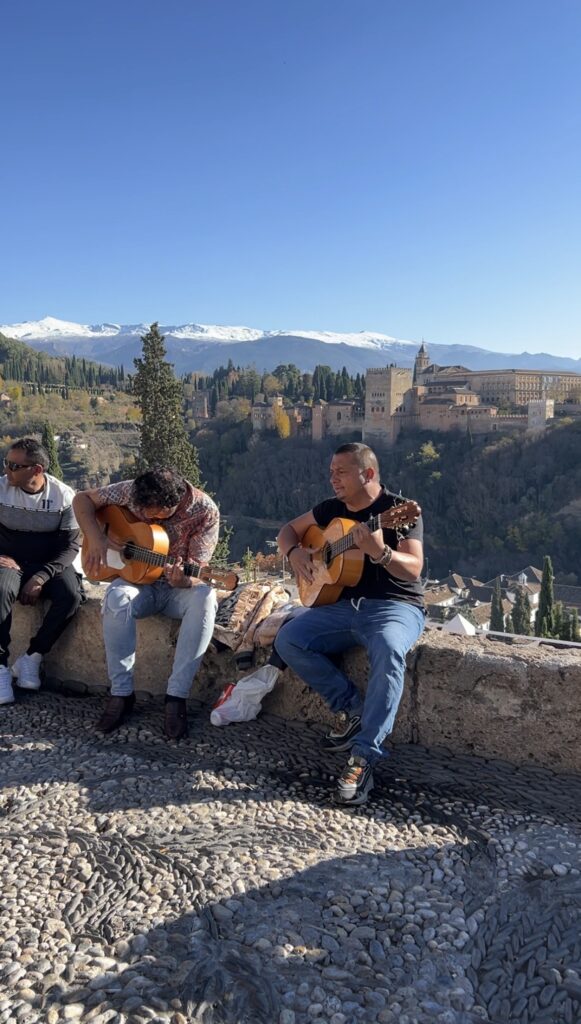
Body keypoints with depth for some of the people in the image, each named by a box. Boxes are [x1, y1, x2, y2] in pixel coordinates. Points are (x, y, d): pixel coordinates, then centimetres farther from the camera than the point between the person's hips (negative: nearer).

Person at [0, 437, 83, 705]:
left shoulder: (63, 495, -9)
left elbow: (70, 544, -8)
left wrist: (41, 577, -21)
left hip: (50, 563, 0)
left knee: (71, 596, -29)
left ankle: (30, 658, -11)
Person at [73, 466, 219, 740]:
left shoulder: (204, 512, -19)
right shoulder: (134, 491, -13)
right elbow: (83, 499, -3)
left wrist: (183, 580, -44)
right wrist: (95, 538, -20)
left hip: (179, 588, -1)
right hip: (139, 580, 1)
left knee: (204, 597, -36)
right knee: (116, 596, -34)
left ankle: (176, 696, -30)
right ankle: (121, 693, -22)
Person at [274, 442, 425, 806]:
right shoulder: (333, 509, 11)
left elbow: (414, 568, -18)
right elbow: (289, 529, 24)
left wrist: (378, 551, -38)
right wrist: (295, 552, 1)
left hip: (395, 606, -5)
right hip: (342, 605, 6)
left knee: (389, 650, -38)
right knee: (288, 641, -17)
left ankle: (364, 757, -32)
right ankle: (354, 708, -4)